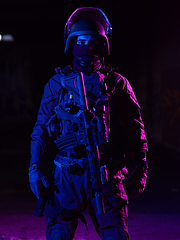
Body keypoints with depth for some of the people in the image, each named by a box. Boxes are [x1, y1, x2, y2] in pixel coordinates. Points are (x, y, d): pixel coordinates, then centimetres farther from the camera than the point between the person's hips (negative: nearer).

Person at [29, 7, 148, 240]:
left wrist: (141, 168, 3)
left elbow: (135, 129, 8)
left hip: (105, 175, -1)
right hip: (66, 176, 1)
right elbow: (41, 129, 13)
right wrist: (35, 168, 5)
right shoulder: (57, 84, 10)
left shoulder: (117, 83, 6)